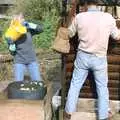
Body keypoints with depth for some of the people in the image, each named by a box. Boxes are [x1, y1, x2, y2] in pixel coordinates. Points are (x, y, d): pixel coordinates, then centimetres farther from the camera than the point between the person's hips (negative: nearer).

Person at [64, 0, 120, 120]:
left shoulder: (79, 17, -10)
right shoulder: (108, 17, -12)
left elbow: (69, 34, 6)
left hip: (83, 56, 1)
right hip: (100, 58, -1)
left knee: (75, 85, 14)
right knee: (102, 87, 15)